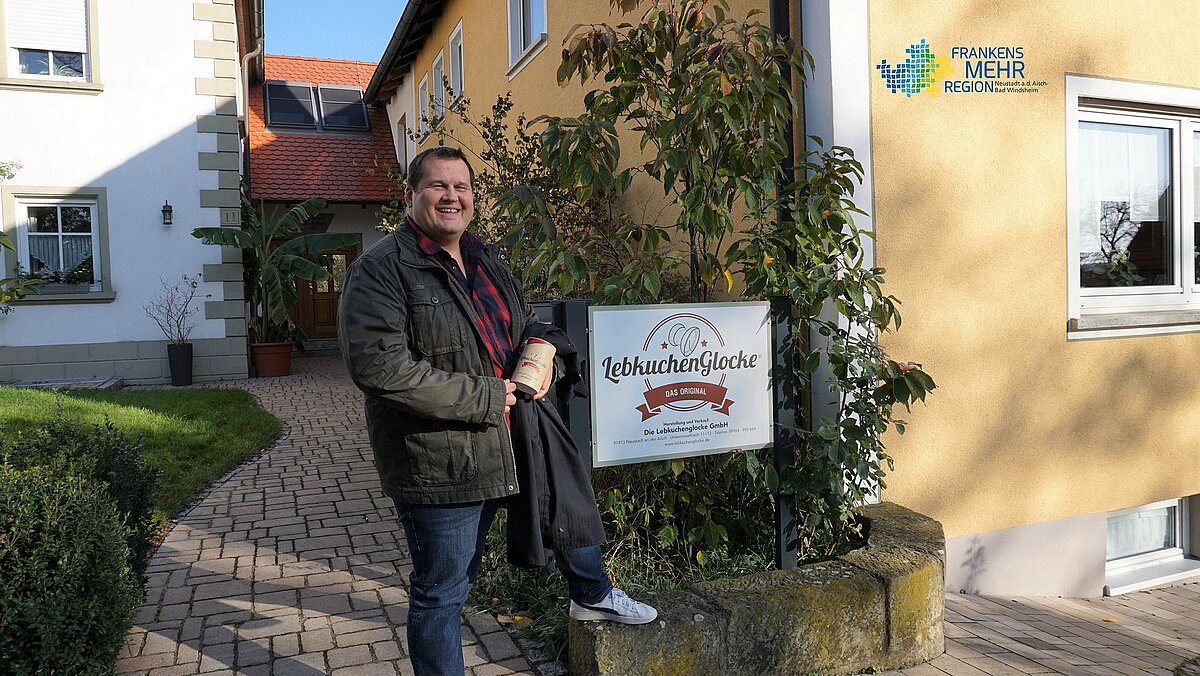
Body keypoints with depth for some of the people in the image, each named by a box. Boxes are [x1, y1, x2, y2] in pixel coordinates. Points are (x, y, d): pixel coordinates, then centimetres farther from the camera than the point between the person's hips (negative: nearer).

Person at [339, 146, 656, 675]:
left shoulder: (486, 261, 12)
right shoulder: (381, 270, -14)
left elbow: (527, 324, 26)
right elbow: (378, 365, -26)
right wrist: (483, 398, -23)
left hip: (513, 442, 8)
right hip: (440, 463, -8)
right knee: (442, 593, 6)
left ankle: (592, 596, 53)